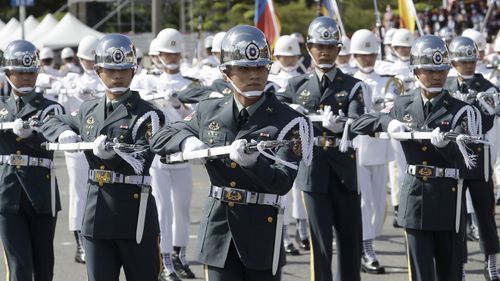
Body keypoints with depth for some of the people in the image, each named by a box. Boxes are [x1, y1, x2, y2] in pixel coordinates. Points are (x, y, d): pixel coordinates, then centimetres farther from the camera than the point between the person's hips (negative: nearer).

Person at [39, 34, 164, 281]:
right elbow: (51, 124, 25)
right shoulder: (89, 110, 11)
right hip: (96, 214, 5)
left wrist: (112, 153, -29)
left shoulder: (147, 115, -6)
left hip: (135, 214, -5)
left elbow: (141, 162, -14)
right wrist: (64, 133, 3)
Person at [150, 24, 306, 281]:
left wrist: (252, 161, -33)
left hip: (262, 234, -2)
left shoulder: (286, 121, -6)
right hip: (218, 231, 2)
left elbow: (283, 182, -14)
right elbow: (159, 139, 14)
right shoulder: (208, 112, 6)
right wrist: (187, 141, -8)